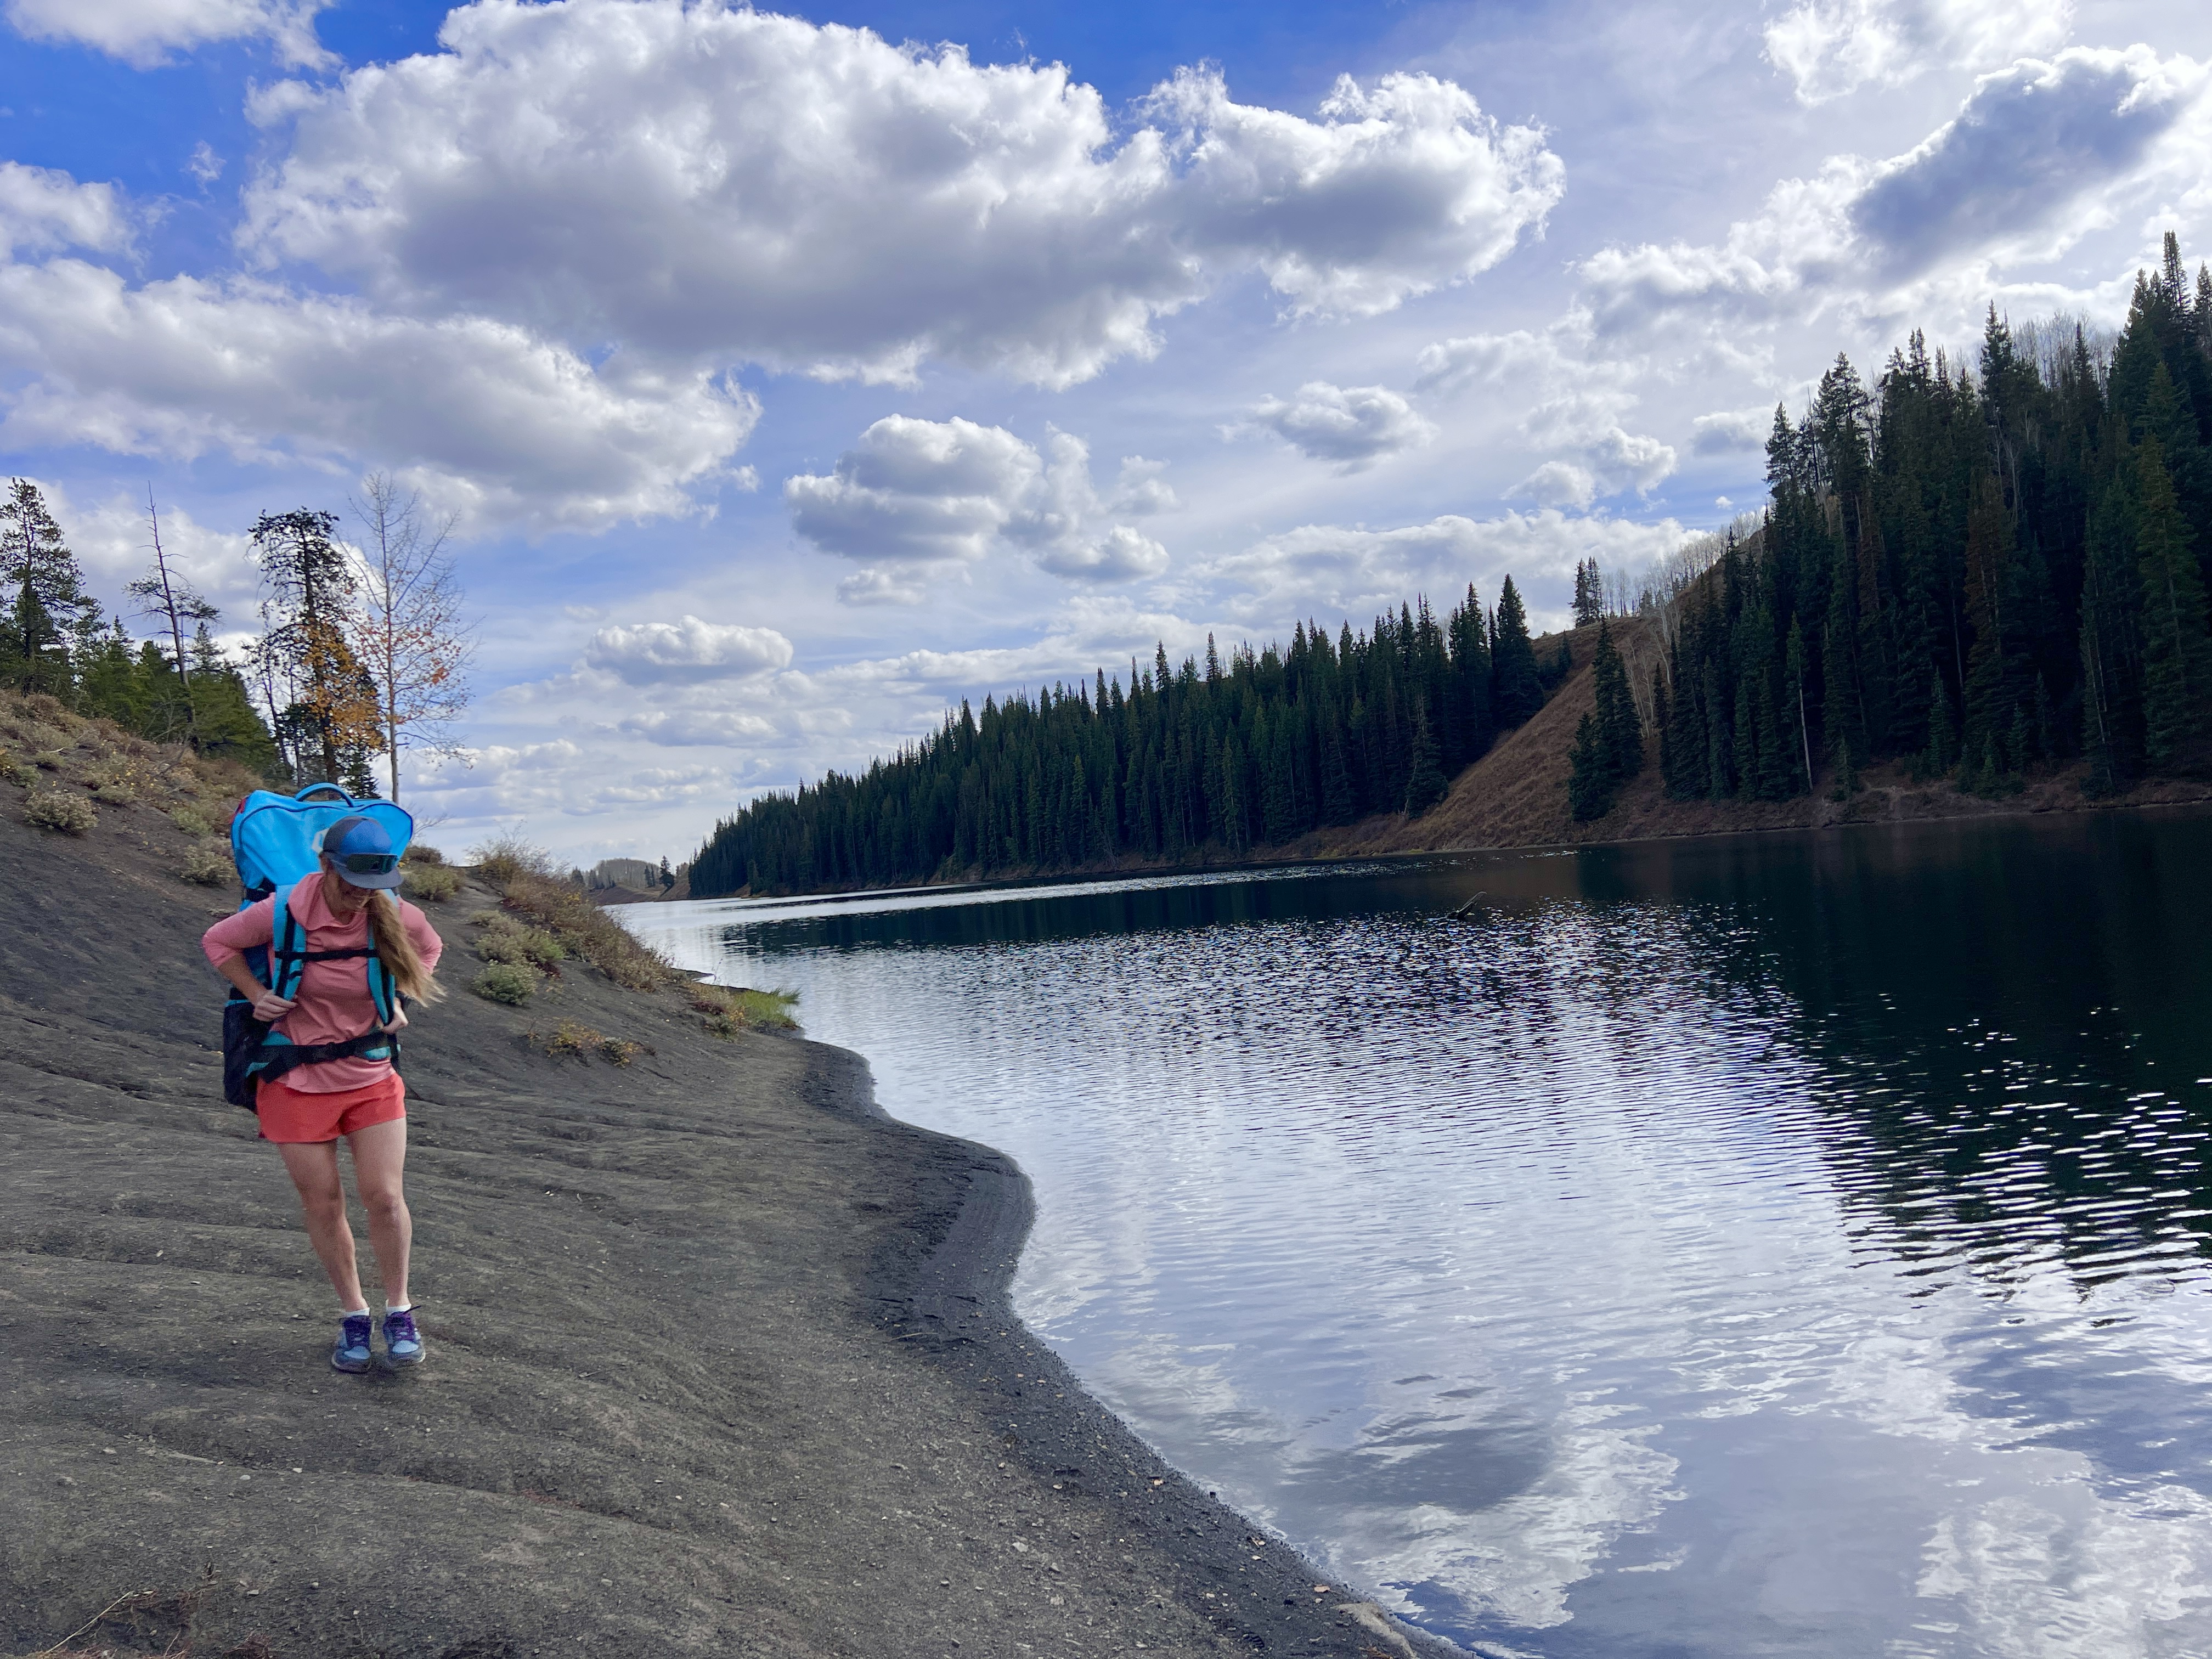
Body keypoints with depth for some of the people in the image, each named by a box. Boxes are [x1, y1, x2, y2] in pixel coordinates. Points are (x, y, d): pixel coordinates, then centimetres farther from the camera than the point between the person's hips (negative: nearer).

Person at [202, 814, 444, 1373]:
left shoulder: (393, 913, -9)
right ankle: (353, 1314, 23)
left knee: (384, 1197, -3)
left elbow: (429, 946, 14)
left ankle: (399, 1309, 16)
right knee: (323, 1205, 6)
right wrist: (258, 995, -9)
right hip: (298, 1080, -1)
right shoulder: (284, 913, -16)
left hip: (372, 1079, 1)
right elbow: (217, 942, 2)